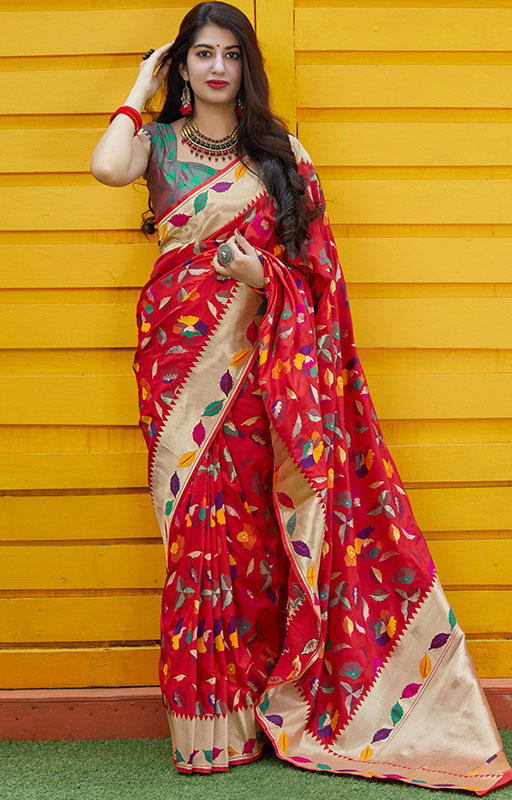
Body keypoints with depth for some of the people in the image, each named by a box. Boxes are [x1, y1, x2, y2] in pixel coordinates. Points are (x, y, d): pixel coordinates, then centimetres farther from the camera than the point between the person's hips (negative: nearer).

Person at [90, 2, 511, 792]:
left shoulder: (279, 150, 10)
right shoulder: (158, 142, 10)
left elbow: (311, 259, 7)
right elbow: (107, 168, -13)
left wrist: (263, 276, -14)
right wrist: (142, 88, 1)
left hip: (252, 362, 0)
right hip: (179, 358, 0)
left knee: (249, 519, 0)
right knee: (194, 522, -1)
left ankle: (254, 708, 14)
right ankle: (207, 724, 9)